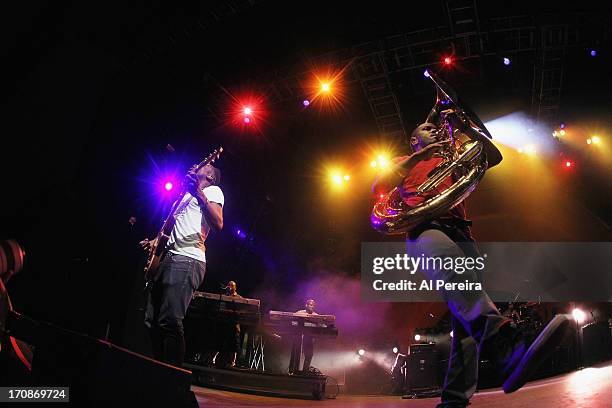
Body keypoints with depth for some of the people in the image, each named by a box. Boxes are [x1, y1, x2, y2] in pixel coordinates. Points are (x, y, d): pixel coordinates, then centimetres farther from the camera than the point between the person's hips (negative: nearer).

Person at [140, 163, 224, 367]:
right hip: (170, 257, 10)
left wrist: (199, 194, -24)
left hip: (188, 260, -9)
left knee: (170, 321, -18)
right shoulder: (186, 195, 29)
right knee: (152, 319, 8)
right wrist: (155, 242, 20)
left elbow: (218, 223, -16)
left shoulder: (213, 191, 4)